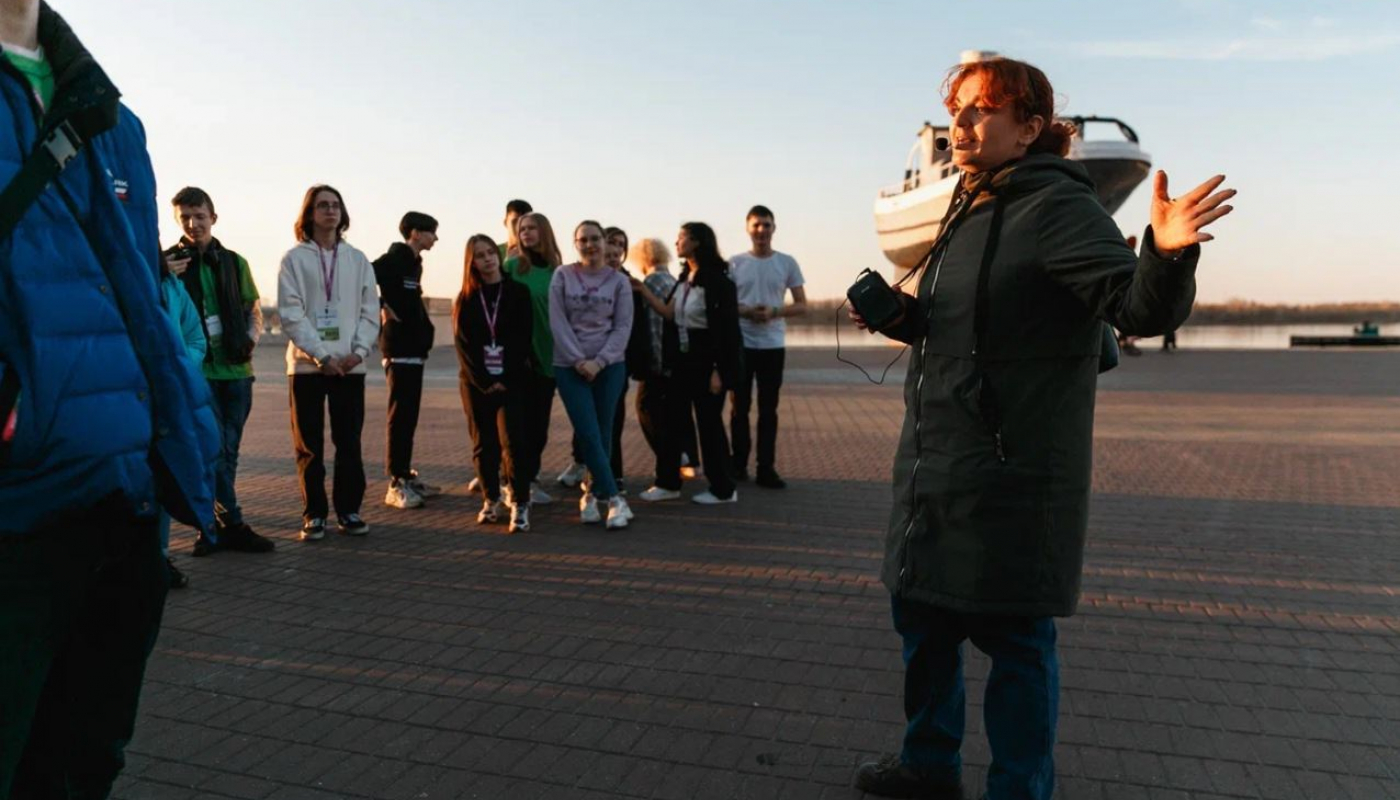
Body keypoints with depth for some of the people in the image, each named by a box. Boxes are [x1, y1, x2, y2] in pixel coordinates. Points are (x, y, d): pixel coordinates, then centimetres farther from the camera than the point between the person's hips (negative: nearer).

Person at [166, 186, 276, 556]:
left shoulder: (234, 262, 12)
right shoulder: (168, 262, 2)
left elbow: (254, 312, 18)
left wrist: (251, 337, -2)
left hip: (236, 370, 4)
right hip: (197, 371, -4)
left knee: (227, 453, 7)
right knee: (214, 451, -6)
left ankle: (214, 528, 17)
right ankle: (231, 526, 4)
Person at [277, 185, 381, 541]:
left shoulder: (358, 260, 11)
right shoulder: (294, 259, 2)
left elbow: (370, 311, 7)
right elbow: (291, 315, -6)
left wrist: (358, 351, -8)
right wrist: (322, 355, -14)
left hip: (350, 365, 2)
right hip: (307, 365, -2)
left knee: (349, 442, 6)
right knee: (309, 445, 3)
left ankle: (348, 509, 15)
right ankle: (314, 513, 11)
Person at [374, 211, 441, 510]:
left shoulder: (414, 262, 17)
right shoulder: (394, 259, -11)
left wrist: (422, 327, 10)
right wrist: (384, 308, -18)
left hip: (414, 348, 9)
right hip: (399, 348, -9)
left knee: (409, 415, 12)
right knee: (400, 415, -8)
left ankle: (407, 475, 19)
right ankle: (397, 484, -5)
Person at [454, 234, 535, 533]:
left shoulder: (518, 292, 3)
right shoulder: (465, 299, 7)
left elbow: (522, 338, -3)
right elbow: (463, 343, 0)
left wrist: (504, 378, -10)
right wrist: (485, 381, -9)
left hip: (512, 380, -2)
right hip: (476, 382, 2)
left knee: (513, 440, -11)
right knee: (484, 442, 6)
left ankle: (520, 505, -7)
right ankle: (490, 499, 20)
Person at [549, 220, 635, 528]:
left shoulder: (619, 281, 3)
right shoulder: (562, 276, 2)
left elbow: (623, 327, -2)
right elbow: (557, 322, -3)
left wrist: (599, 362, -12)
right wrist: (578, 360, -12)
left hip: (610, 366, 1)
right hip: (570, 366, -1)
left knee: (603, 434, 5)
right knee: (588, 435, -8)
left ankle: (592, 495, 21)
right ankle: (615, 500, -4)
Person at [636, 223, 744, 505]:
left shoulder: (717, 280, -15)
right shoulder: (685, 278, 11)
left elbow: (725, 329, -17)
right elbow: (669, 313, 4)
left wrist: (718, 371, -19)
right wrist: (642, 289, 0)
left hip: (707, 362, -8)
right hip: (683, 362, 8)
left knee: (709, 422, 1)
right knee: (675, 420, 10)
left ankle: (723, 489, 15)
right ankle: (668, 483, 21)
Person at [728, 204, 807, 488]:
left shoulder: (787, 263, 4)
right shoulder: (735, 263, 3)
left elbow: (801, 305, 3)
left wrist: (774, 312, -15)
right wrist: (746, 311, -15)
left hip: (773, 345, 0)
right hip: (741, 344, 0)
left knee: (769, 409, 2)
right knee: (740, 406, 7)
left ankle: (766, 469, 7)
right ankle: (739, 463, 18)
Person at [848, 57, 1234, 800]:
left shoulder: (1058, 207, -12)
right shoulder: (972, 211, 14)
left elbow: (1140, 307, -22)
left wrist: (1167, 254, -42)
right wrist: (902, 316, 7)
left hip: (1009, 477, -9)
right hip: (937, 467, 10)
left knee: (1013, 636, 3)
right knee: (920, 614, 19)